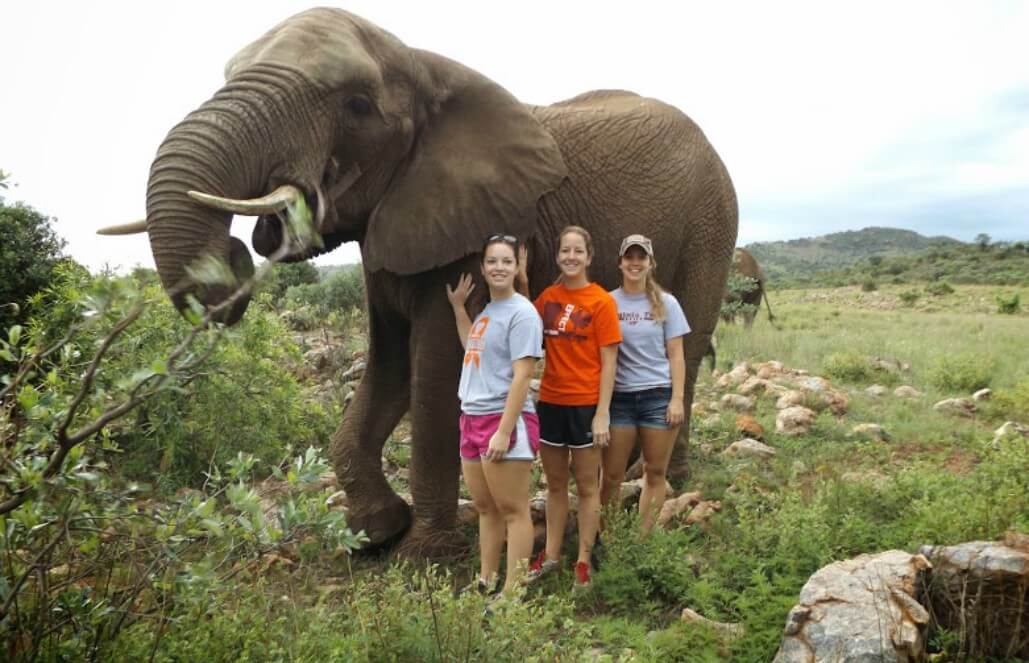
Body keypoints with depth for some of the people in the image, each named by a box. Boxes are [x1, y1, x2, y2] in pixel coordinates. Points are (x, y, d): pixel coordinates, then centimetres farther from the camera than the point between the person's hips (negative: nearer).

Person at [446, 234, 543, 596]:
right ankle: (485, 584, 25)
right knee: (485, 507, 15)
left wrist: (504, 431, -22)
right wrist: (458, 307, 26)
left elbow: (522, 376, -18)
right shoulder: (487, 310, 14)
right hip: (472, 419, 9)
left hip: (506, 421, -9)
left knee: (512, 510, -2)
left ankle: (512, 593, 4)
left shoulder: (521, 312, -11)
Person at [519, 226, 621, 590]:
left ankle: (583, 561, 21)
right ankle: (551, 554, 29)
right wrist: (523, 286, 1)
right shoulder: (548, 297, 5)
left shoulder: (601, 301, -9)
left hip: (585, 405, -4)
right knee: (555, 484, 16)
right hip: (550, 402, 5)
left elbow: (608, 362, -9)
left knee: (587, 486, 9)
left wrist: (602, 414, -14)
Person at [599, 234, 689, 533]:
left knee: (655, 472, 5)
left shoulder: (666, 303, 5)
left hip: (658, 395, 1)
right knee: (612, 475, 0)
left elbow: (675, 355, 4)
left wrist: (677, 399, -4)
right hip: (619, 396, 0)